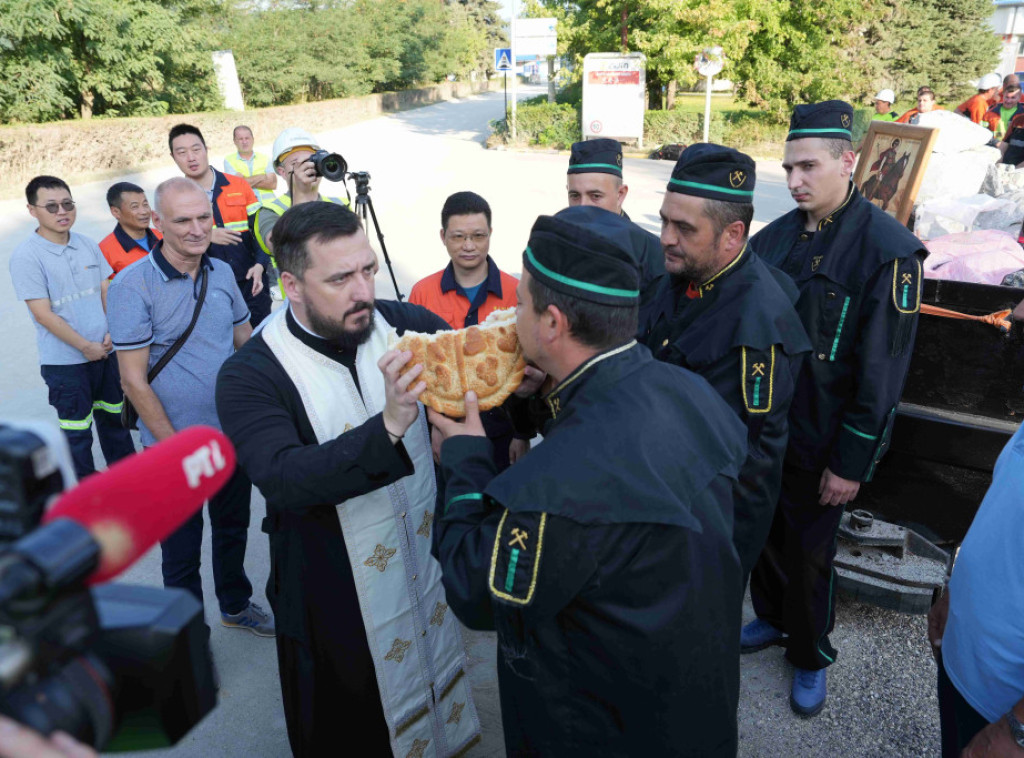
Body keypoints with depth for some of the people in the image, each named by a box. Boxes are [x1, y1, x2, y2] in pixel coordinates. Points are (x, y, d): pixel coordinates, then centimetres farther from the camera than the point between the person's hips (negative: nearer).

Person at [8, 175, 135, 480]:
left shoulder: (87, 246, 4)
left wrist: (112, 333, -6)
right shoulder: (26, 256, -12)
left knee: (114, 416, 18)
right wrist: (86, 347, -12)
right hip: (64, 361, -5)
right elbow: (43, 314, -14)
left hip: (106, 351, 5)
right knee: (77, 430, 7)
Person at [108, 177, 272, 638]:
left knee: (233, 527, 22)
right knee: (181, 546, 11)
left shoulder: (222, 272, 1)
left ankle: (236, 605, 45)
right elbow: (134, 380, -16)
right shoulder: (132, 285, -15)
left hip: (234, 435, 5)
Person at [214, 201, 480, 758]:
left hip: (428, 571, 4)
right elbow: (284, 480, -32)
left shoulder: (406, 326, -9)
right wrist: (389, 427, -45)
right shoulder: (249, 376, -18)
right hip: (335, 607, -3)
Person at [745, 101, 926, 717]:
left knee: (809, 554, 10)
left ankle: (811, 657, 35)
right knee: (764, 534, 20)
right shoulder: (776, 237, 2)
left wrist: (851, 464, -14)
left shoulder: (889, 249, -16)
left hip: (821, 446, -5)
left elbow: (882, 372, -16)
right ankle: (772, 619, 46)